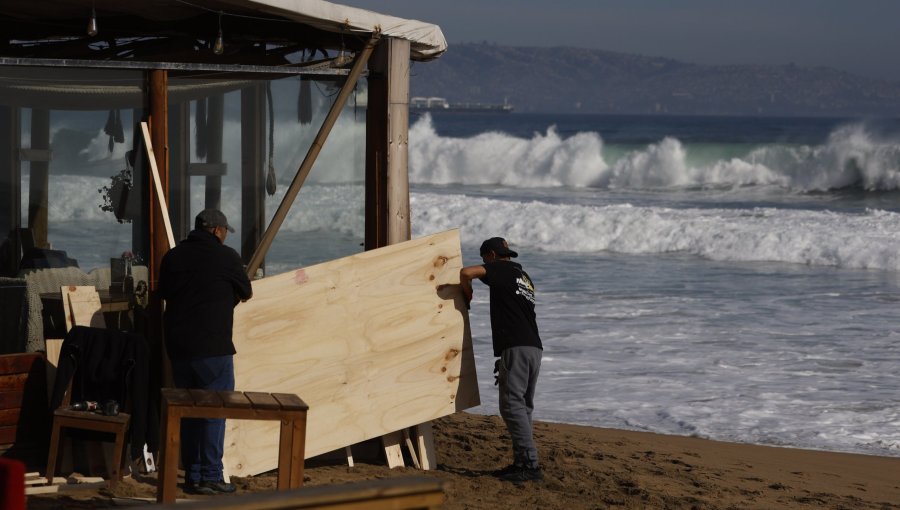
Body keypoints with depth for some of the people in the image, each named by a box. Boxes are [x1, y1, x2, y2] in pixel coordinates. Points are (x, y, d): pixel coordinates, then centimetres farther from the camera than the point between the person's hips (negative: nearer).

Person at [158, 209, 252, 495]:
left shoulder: (173, 257, 9)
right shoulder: (225, 257, -5)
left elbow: (164, 292, 20)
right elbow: (246, 294, 8)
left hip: (178, 346, 6)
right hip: (212, 346, -6)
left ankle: (192, 476, 13)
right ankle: (210, 477, -3)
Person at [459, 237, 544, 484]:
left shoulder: (501, 269, 3)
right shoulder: (525, 278, 28)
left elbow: (466, 272, -13)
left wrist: (467, 294, 9)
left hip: (516, 348, -9)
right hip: (534, 346, 9)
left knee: (512, 405, -11)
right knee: (522, 407, 12)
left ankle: (530, 465, -18)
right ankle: (521, 462, 12)